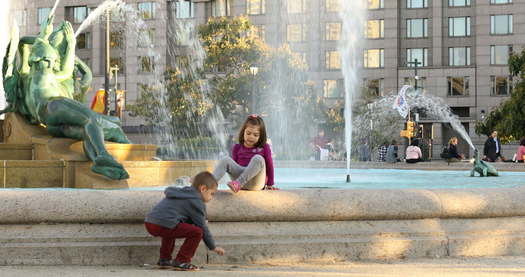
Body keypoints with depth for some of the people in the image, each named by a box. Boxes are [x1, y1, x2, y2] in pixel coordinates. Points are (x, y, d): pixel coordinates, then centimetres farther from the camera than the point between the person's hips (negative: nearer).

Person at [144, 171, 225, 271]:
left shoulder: (182, 193, 28)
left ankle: (164, 259, 33)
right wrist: (213, 247, 12)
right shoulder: (196, 202, 1)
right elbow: (203, 227, 2)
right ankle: (181, 261, -3)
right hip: (163, 225, -10)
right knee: (197, 232, -9)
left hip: (149, 222, 10)